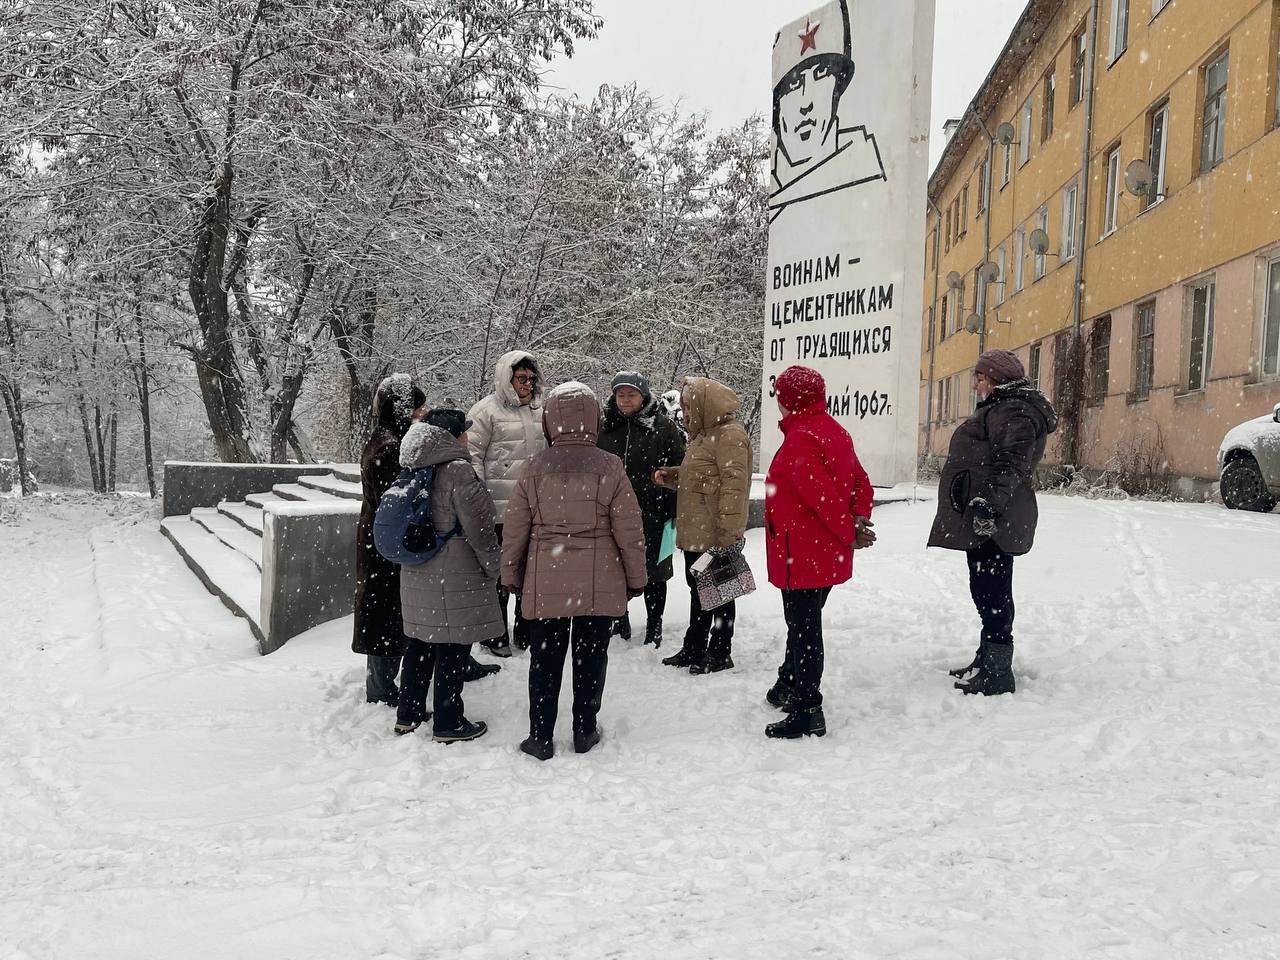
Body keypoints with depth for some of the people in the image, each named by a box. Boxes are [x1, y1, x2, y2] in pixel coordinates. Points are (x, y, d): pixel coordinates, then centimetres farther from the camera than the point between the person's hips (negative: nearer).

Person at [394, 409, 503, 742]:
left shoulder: (415, 472, 8)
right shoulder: (458, 470, -16)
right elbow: (479, 529, -16)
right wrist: (494, 568, -4)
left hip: (416, 575, 8)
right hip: (455, 578, -8)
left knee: (421, 644, 17)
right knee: (453, 649, 2)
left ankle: (408, 714, 27)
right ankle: (448, 724, 10)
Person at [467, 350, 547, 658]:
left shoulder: (539, 411, 13)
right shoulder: (487, 410, -5)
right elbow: (472, 455, -8)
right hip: (499, 509, -6)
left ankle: (527, 632, 27)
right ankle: (495, 635, 15)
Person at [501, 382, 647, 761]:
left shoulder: (535, 468, -3)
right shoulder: (609, 467, -7)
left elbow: (515, 529, 2)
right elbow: (629, 530, -4)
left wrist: (511, 575, 15)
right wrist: (636, 577, 8)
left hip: (545, 583, 1)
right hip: (598, 585, -1)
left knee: (545, 659, 10)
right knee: (591, 656, 12)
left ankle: (540, 736, 15)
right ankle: (584, 731, 22)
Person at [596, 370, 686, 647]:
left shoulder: (663, 427, -3)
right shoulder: (604, 428, 7)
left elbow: (677, 471, -3)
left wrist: (674, 511, -8)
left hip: (652, 515, -3)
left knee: (653, 573, 7)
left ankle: (654, 628, 22)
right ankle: (619, 623, 32)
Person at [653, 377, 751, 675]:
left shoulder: (729, 436, -16)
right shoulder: (704, 434, 16)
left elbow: (734, 483, -22)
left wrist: (727, 529, -25)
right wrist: (671, 476, 8)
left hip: (717, 535, -10)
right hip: (695, 532, 10)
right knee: (698, 589, 18)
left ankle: (720, 652, 14)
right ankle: (694, 648, 29)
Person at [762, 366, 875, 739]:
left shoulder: (800, 439, -20)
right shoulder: (834, 431, 11)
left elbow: (822, 495, -25)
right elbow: (861, 482, 11)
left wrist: (849, 532, -13)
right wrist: (859, 521, 0)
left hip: (802, 554, -10)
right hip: (828, 553, 10)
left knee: (804, 629, -2)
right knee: (803, 624, 23)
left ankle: (807, 711, 4)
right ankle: (790, 687, 38)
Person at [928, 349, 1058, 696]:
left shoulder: (1015, 411, -11)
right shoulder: (1002, 408, 25)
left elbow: (1010, 462, -25)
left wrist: (988, 502, -34)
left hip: (990, 517, -11)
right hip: (982, 517, 11)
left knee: (991, 590, -9)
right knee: (988, 589, 17)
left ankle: (997, 672, -5)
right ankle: (987, 659, 28)